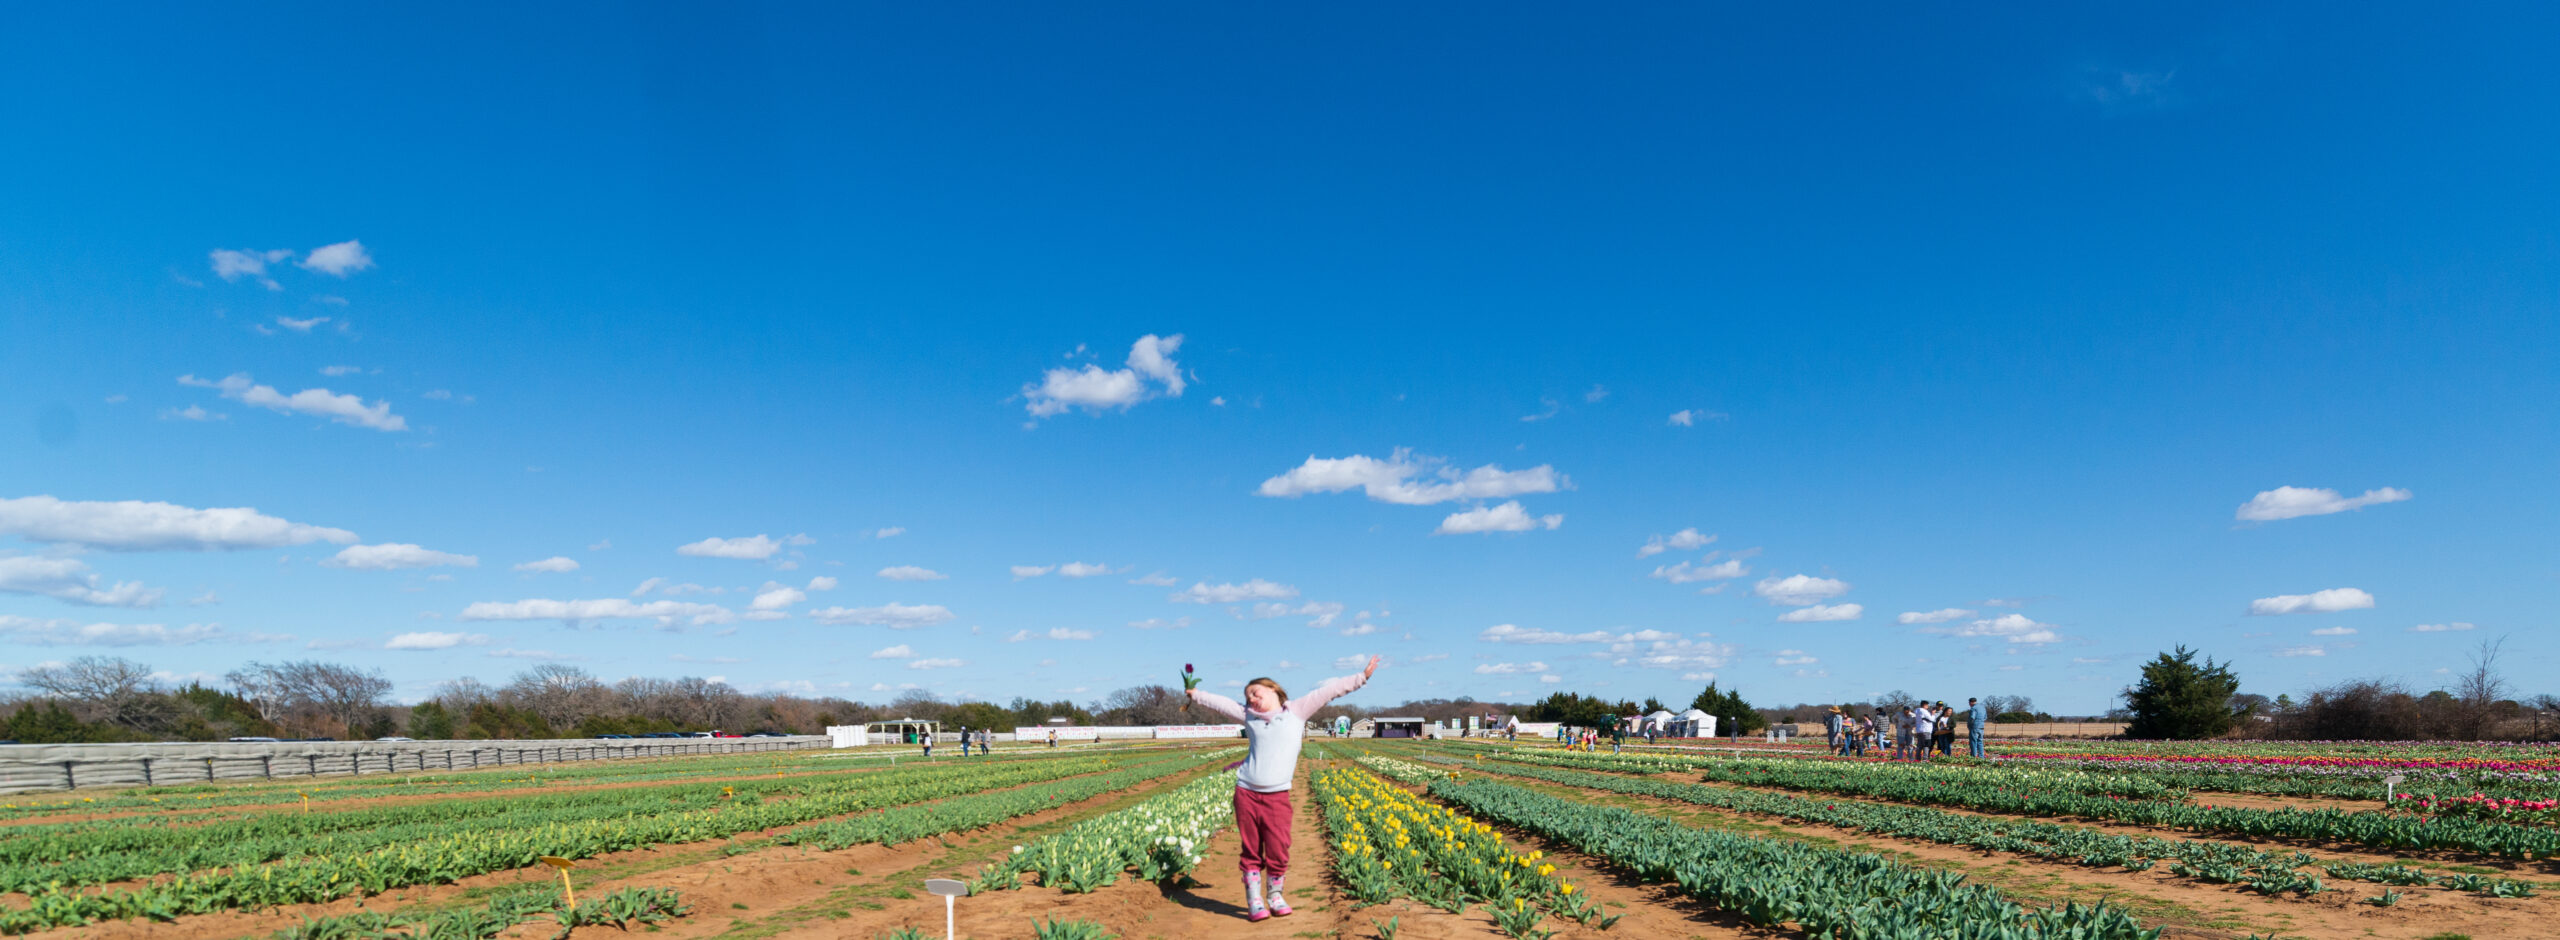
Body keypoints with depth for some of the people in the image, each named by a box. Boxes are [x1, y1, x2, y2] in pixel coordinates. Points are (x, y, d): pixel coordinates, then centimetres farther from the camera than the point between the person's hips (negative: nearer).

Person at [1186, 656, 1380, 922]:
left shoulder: (1296, 711, 5)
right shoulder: (1250, 716, 12)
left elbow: (1329, 690, 2)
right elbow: (1222, 703, 25)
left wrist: (1362, 677, 1)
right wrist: (1196, 695, 35)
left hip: (1276, 796, -2)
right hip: (1246, 793, 2)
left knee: (1278, 850, -1)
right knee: (1251, 849, 5)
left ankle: (1274, 895, 20)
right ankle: (1254, 900, 15)